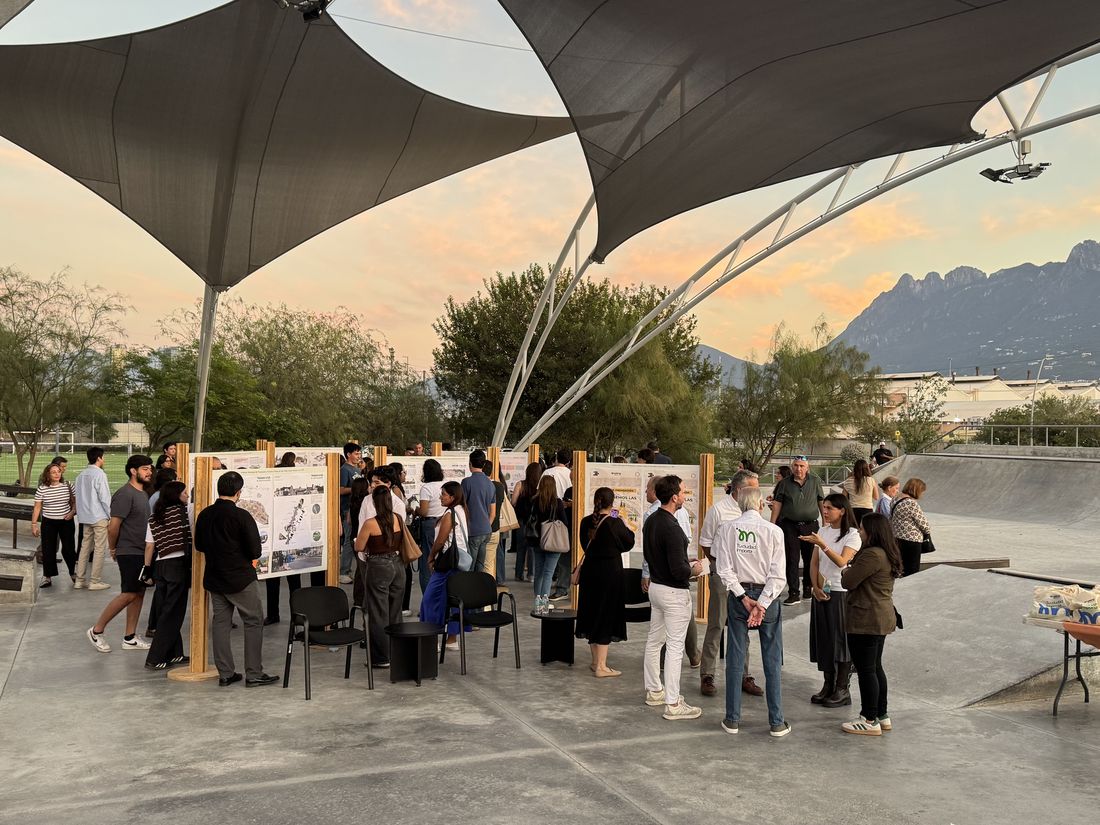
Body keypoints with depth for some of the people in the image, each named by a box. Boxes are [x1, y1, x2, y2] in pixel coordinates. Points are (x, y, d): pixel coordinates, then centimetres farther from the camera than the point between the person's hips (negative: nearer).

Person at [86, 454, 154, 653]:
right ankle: (96, 630, 8)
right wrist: (113, 549, -6)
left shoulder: (142, 493, 14)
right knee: (129, 594, -7)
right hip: (129, 552, -9)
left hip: (142, 552, 9)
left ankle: (130, 638, 16)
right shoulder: (125, 494, -16)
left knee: (139, 593, 9)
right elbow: (113, 526, -19)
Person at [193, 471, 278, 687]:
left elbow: (199, 545, 11)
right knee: (254, 622, 4)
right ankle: (254, 674, 4)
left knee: (220, 622, 12)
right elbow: (255, 550, -17)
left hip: (214, 578, 6)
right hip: (241, 579, -6)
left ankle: (225, 674, 16)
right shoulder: (241, 516, -18)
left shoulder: (204, 515, 0)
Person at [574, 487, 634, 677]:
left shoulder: (586, 522, -1)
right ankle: (601, 666, 4)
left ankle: (595, 660, 27)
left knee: (592, 613, 15)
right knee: (606, 617, 2)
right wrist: (628, 529, 13)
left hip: (590, 571, 5)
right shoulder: (615, 523, -15)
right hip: (610, 571, -5)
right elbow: (628, 543, -1)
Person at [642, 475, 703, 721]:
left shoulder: (650, 521, 3)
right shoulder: (672, 528, -25)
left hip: (655, 586, 9)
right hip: (674, 592, -9)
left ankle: (654, 691, 31)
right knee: (675, 647, -3)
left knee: (654, 640, 17)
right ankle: (673, 704, 3)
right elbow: (678, 570, -26)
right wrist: (694, 570, -5)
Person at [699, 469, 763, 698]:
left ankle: (743, 676, 22)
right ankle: (707, 676, 9)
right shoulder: (718, 509, -10)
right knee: (716, 625, -1)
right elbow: (705, 543, -2)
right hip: (723, 574, -5)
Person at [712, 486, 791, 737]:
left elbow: (725, 569, -8)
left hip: (738, 595, 1)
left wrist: (744, 598, -6)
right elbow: (777, 574, -11)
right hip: (767, 595, -1)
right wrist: (762, 604, -11)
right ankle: (776, 722, 14)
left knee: (735, 658, 9)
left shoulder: (726, 529, -4)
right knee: (772, 660, 8)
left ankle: (732, 719, 16)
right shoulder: (774, 531, -7)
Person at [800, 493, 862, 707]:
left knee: (841, 640, 0)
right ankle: (828, 686, 20)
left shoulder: (852, 535, -9)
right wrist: (815, 587, -3)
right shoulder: (823, 531, 9)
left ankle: (842, 690, 10)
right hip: (821, 592, 6)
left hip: (841, 593, -6)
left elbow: (841, 561, -23)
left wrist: (822, 544, -32)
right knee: (823, 639, 9)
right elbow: (814, 563, 9)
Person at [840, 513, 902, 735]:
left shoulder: (872, 555, -22)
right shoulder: (887, 554, 11)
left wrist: (846, 572, 0)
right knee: (875, 667, 18)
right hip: (882, 618, 10)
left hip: (866, 621, -10)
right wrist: (851, 572, 8)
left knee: (866, 669, -1)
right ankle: (882, 716, 27)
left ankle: (870, 721, 7)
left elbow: (849, 582, -19)